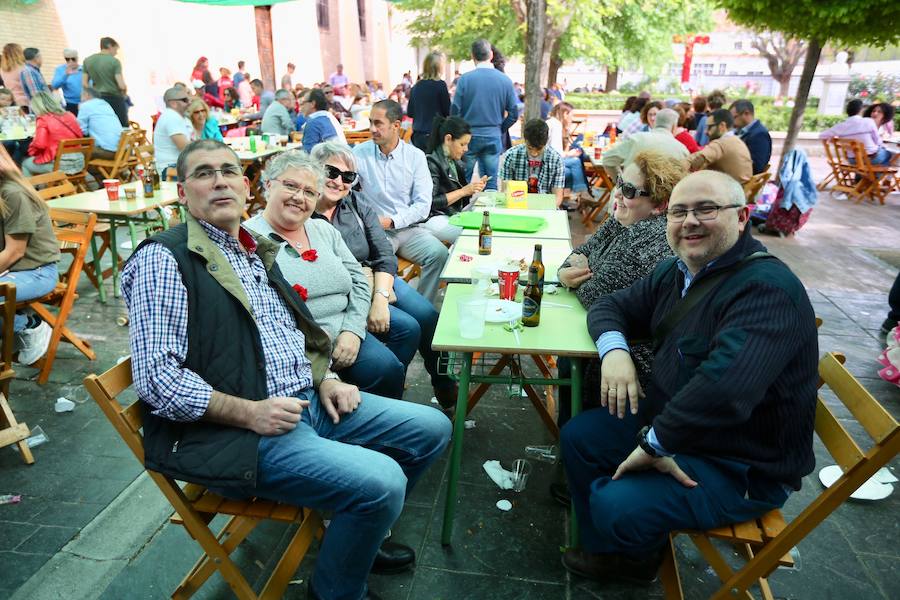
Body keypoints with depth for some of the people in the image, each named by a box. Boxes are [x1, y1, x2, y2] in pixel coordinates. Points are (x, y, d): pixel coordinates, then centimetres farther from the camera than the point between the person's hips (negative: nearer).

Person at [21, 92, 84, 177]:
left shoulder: (43, 119, -9)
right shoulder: (70, 115, 7)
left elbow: (39, 144, -15)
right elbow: (80, 135, 16)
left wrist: (32, 152, 6)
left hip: (59, 164, -6)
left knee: (26, 163, 23)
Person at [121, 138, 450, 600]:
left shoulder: (256, 250, 15)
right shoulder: (164, 259, -10)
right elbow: (154, 375, -17)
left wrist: (324, 378, 6)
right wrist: (249, 412, -21)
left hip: (309, 401, 9)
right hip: (238, 434, -8)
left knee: (432, 428, 10)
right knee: (382, 481, -26)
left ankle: (359, 536, 30)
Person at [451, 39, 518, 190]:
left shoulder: (465, 79, -8)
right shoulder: (505, 80, -1)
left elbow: (455, 110, -8)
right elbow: (514, 113, 0)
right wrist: (500, 129, 14)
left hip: (468, 136, -2)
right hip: (493, 137, 2)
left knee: (463, 182, 8)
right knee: (491, 182, 9)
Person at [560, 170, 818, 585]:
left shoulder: (767, 289, -29)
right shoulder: (676, 272, 1)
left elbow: (723, 387, -42)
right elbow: (612, 306, 9)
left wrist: (654, 445, -28)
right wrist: (614, 350, -15)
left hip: (741, 466, -9)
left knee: (615, 505, -23)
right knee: (578, 436, 8)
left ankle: (638, 557, 16)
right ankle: (608, 552, 26)